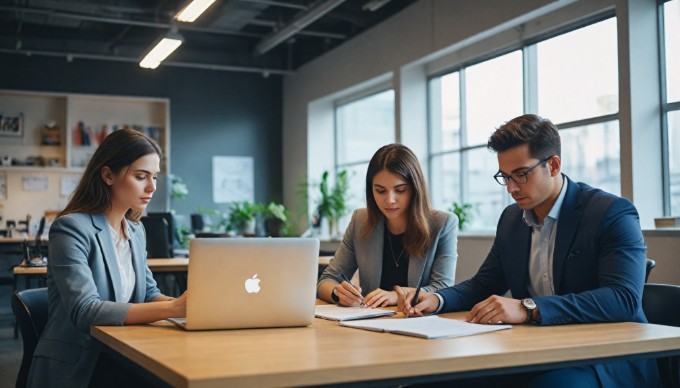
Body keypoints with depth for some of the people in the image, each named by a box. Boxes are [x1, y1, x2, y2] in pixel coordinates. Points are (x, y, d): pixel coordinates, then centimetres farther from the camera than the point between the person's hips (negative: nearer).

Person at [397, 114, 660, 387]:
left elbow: (624, 298, -24)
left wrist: (528, 308, -35)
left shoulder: (612, 213, -11)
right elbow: (484, 284, 17)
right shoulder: (511, 218, 10)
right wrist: (436, 300, -5)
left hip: (609, 362, -5)